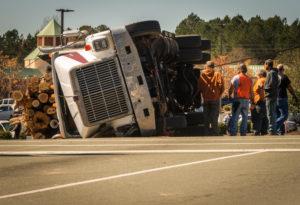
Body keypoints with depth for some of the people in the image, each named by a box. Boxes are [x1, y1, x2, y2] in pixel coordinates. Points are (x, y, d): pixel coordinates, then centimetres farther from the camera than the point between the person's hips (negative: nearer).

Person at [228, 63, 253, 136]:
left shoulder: (236, 77, -2)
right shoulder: (249, 79, 9)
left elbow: (231, 89, -4)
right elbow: (251, 92, 11)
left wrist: (229, 96, 10)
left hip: (237, 99, -3)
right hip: (246, 100, 3)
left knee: (235, 117, -3)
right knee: (245, 117, 10)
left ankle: (233, 132, -10)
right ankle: (243, 132, 7)